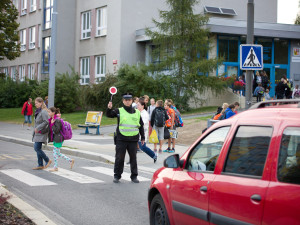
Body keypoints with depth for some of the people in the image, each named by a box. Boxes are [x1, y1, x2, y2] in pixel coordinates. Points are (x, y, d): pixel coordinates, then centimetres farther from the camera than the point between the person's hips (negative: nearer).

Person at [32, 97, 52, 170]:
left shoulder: (43, 111, -16)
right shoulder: (38, 111, 13)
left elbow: (46, 122, -24)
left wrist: (37, 128, -21)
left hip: (41, 133, -9)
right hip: (37, 133, 10)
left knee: (37, 148, -12)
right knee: (37, 148, 8)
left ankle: (48, 161, 3)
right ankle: (40, 165, 13)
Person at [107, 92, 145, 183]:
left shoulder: (137, 112, 10)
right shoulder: (119, 111, 3)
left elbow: (141, 125, 15)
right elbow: (109, 115, -9)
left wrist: (142, 137, 13)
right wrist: (109, 109, -30)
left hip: (133, 139, 2)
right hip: (121, 139, -2)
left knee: (133, 158, 7)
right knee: (119, 158, 2)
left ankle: (134, 176, 17)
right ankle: (117, 176, 13)